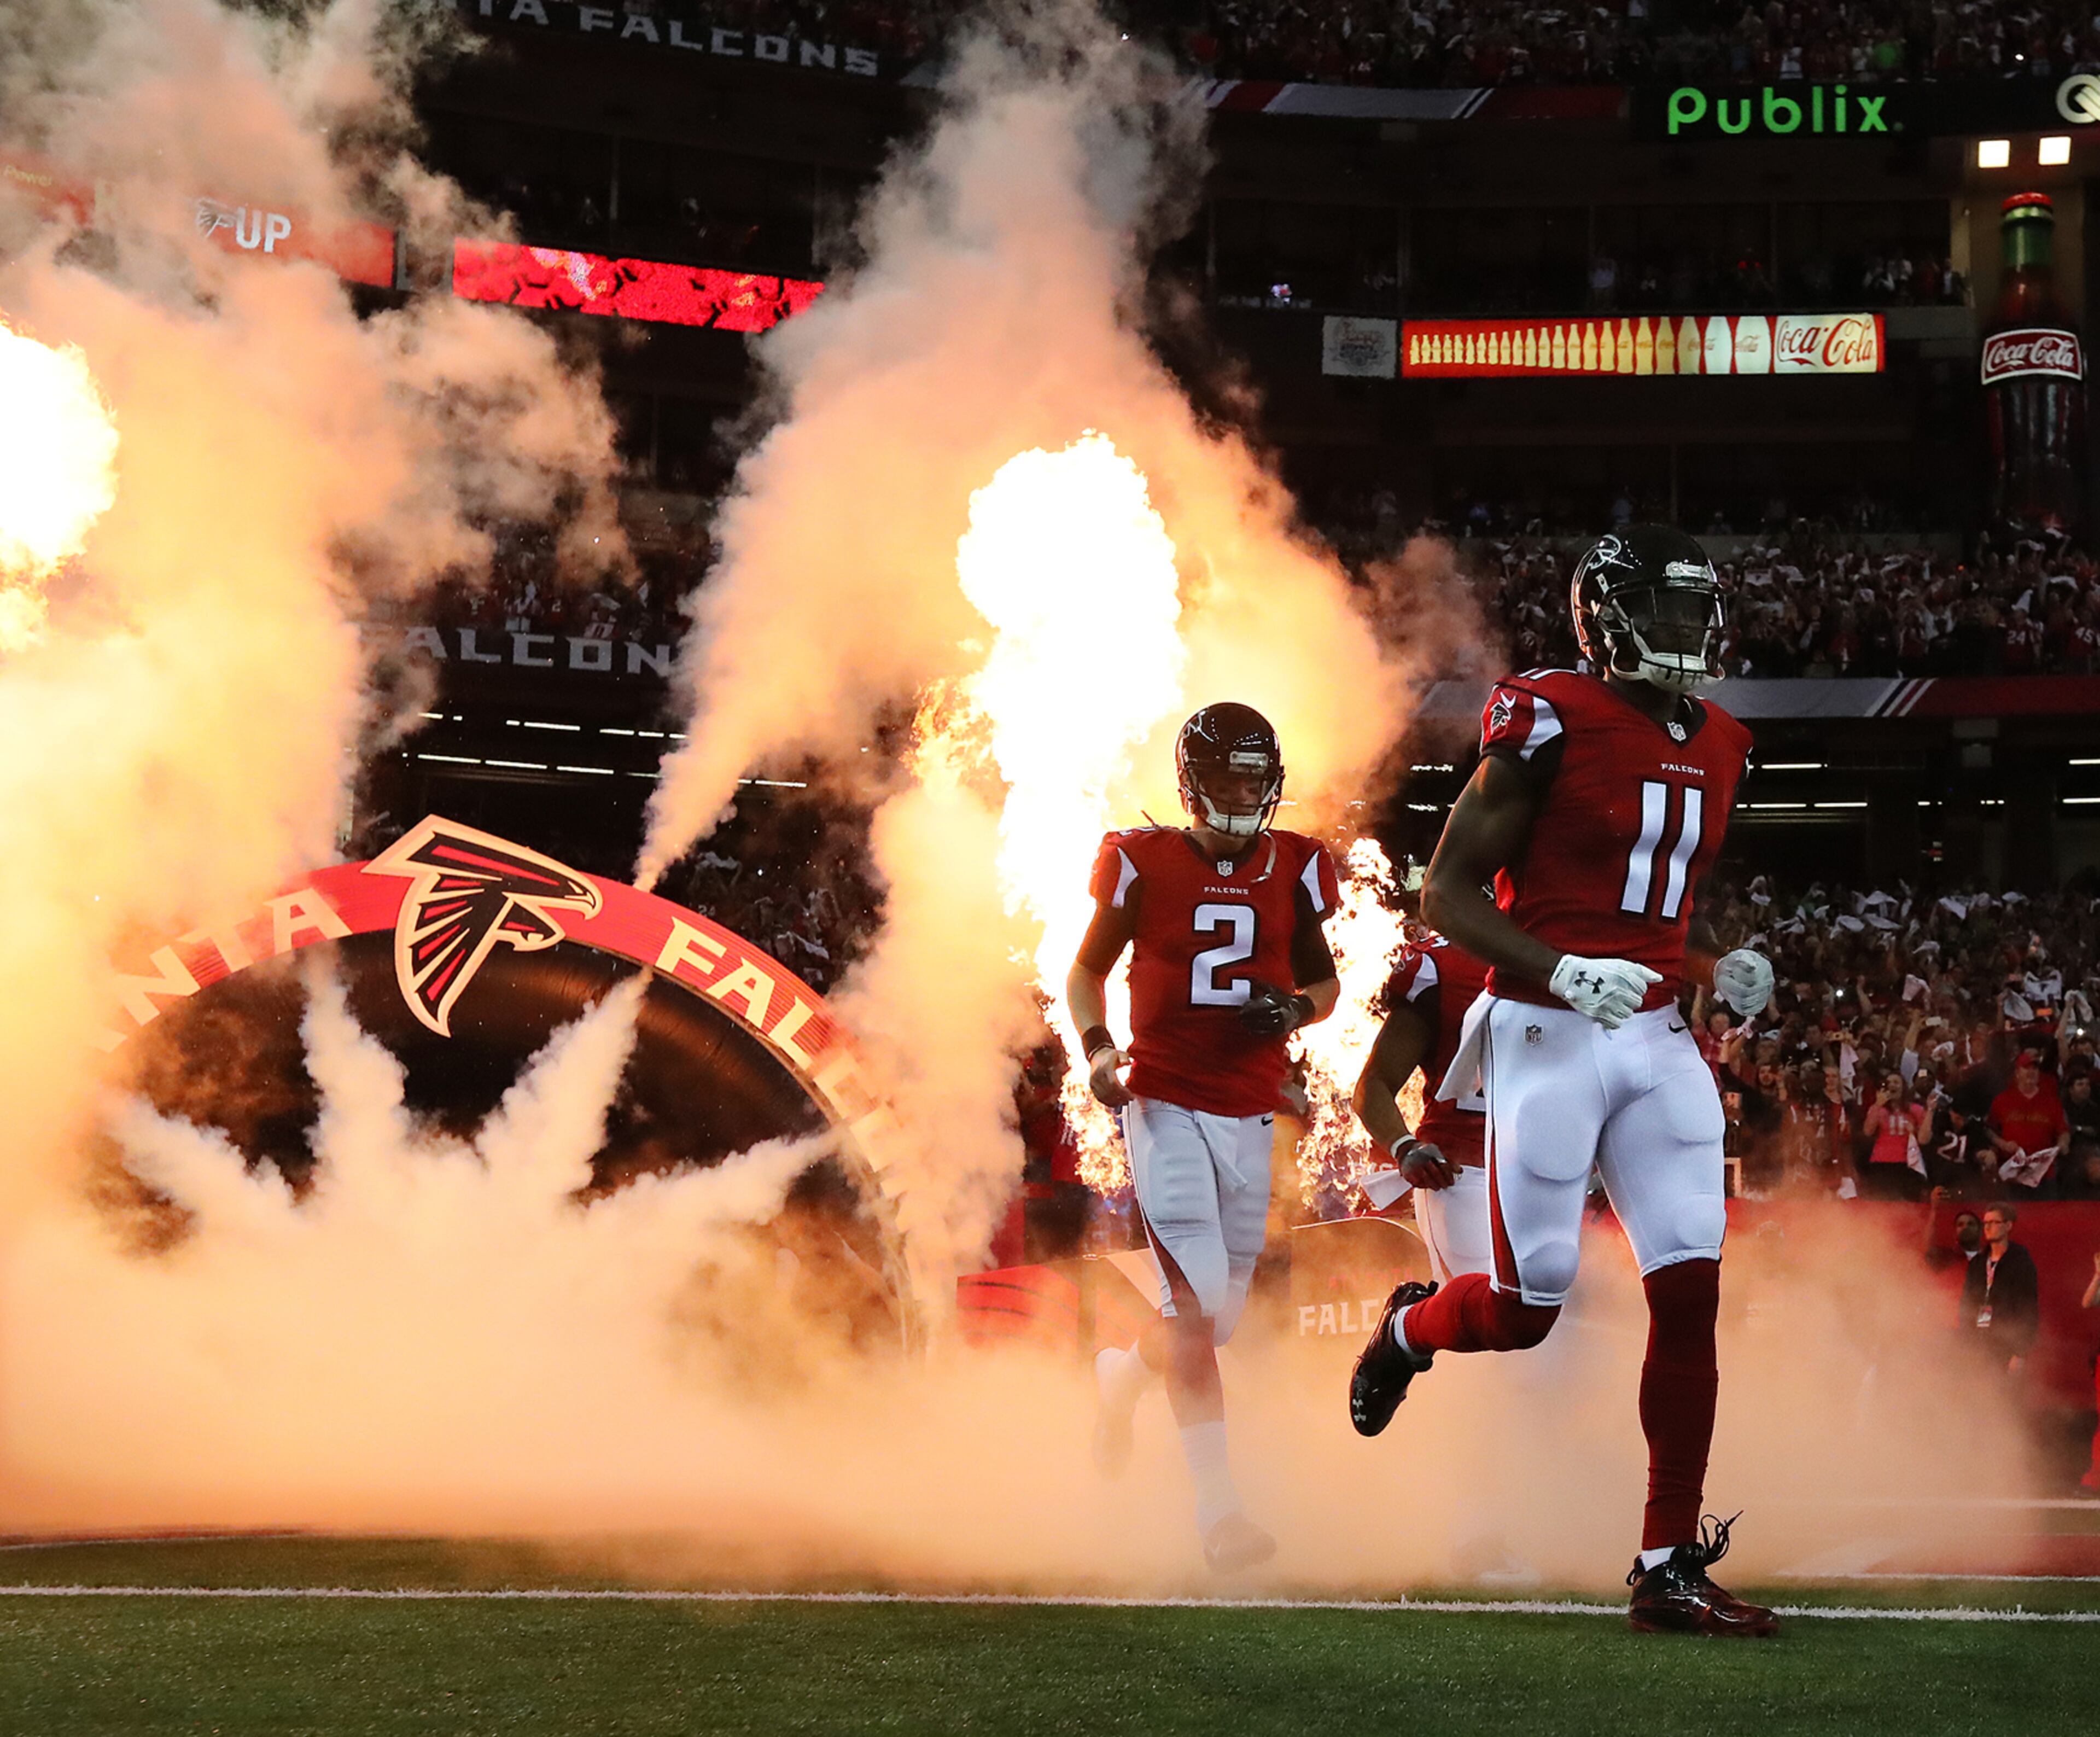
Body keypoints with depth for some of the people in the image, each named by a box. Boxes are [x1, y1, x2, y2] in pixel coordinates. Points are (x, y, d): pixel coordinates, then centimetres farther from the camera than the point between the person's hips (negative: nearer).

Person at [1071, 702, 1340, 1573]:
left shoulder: (1291, 868, 6)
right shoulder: (1145, 864, -2)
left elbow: (1324, 977, 18)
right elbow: (1088, 970, 9)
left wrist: (1298, 1007, -5)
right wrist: (1097, 1047, -9)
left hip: (1250, 1113, 4)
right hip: (1166, 1107, -4)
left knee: (1214, 1315, 7)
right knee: (1197, 1301, -15)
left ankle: (1123, 1372, 42)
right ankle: (1218, 1509, -12)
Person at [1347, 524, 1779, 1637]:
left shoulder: (1715, 749, 13)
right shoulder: (1553, 723, -10)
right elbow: (1447, 893, -8)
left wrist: (1719, 973, 5)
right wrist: (1562, 972, -21)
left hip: (1655, 1041, 6)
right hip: (1545, 1037, -6)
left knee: (1691, 1293, -5)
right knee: (1525, 1311, -1)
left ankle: (1670, 1569, 0)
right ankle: (1410, 1328, 36)